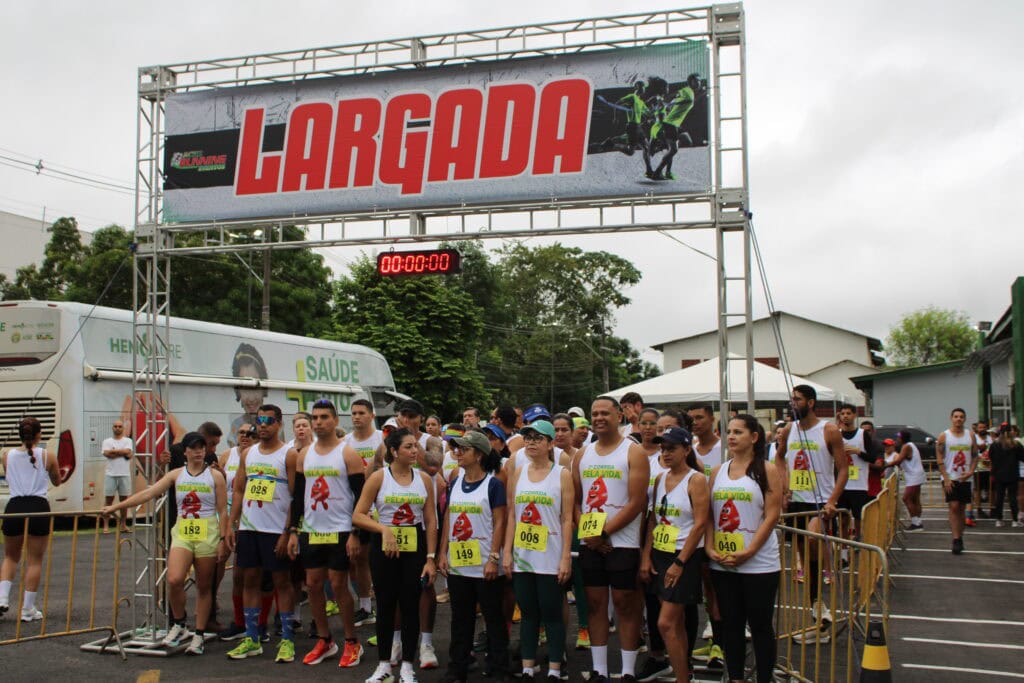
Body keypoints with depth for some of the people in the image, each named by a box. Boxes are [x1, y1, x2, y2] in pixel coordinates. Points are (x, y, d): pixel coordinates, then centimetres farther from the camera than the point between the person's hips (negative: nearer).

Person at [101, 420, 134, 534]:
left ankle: (123, 524, 14)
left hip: (124, 474, 1)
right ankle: (106, 526, 0)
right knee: (108, 499, -1)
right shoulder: (107, 441, 7)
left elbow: (127, 452, -12)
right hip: (110, 474, -1)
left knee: (124, 499, 6)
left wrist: (113, 450, -7)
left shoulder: (128, 440, 7)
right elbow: (107, 453, -12)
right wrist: (122, 453, -10)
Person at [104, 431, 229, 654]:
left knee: (204, 587, 4)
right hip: (182, 533, 2)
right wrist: (117, 506, -5)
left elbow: (222, 511, 1)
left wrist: (222, 539, -6)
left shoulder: (215, 476, 2)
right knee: (174, 580, -17)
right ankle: (178, 625, 6)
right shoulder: (176, 474, 7)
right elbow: (147, 493, 2)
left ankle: (199, 635, 16)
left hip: (207, 535, -1)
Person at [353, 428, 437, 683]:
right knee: (385, 605, 6)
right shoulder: (379, 477, -5)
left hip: (415, 548, 2)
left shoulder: (424, 479, 2)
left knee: (410, 605, 5)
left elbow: (431, 521, 3)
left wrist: (430, 558, -2)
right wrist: (384, 529, -21)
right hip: (384, 547, -2)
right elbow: (358, 516, -8)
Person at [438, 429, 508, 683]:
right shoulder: (455, 484, 9)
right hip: (457, 564, 6)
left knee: (493, 618, 5)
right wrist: (443, 554, 6)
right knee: (460, 619, 14)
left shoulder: (493, 484, -7)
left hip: (485, 566, -5)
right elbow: (447, 520, 12)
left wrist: (494, 558, -15)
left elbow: (499, 524, -10)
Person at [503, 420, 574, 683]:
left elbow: (567, 520, -5)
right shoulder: (518, 472, 8)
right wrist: (507, 552, 3)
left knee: (552, 614, 2)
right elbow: (512, 516, 9)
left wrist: (565, 558, -10)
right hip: (522, 557, 4)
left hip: (550, 558, -4)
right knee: (528, 614, 10)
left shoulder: (562, 474, -2)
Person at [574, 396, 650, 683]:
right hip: (590, 543, 5)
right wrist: (586, 532, -5)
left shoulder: (634, 452, -5)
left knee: (625, 605, 0)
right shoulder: (583, 454, 11)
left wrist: (603, 532, -13)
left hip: (622, 543, -5)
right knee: (595, 605, 8)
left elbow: (636, 503, -12)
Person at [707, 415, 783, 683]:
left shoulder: (767, 471, -4)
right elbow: (709, 514, 9)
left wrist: (747, 552, -16)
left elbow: (772, 516, -10)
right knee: (730, 624, 11)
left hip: (758, 563, -4)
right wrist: (709, 548, -5)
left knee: (760, 625, 4)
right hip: (722, 564, 4)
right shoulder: (718, 472, 9)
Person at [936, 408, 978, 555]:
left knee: (962, 509, 9)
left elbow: (975, 456, 9)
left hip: (965, 478, 3)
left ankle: (960, 538, 19)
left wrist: (970, 472, -8)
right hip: (950, 478, -3)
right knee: (953, 507, -11)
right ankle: (956, 540, -14)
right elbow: (939, 459, -5)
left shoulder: (970, 436, 7)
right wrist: (946, 478, -13)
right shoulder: (944, 436, -3)